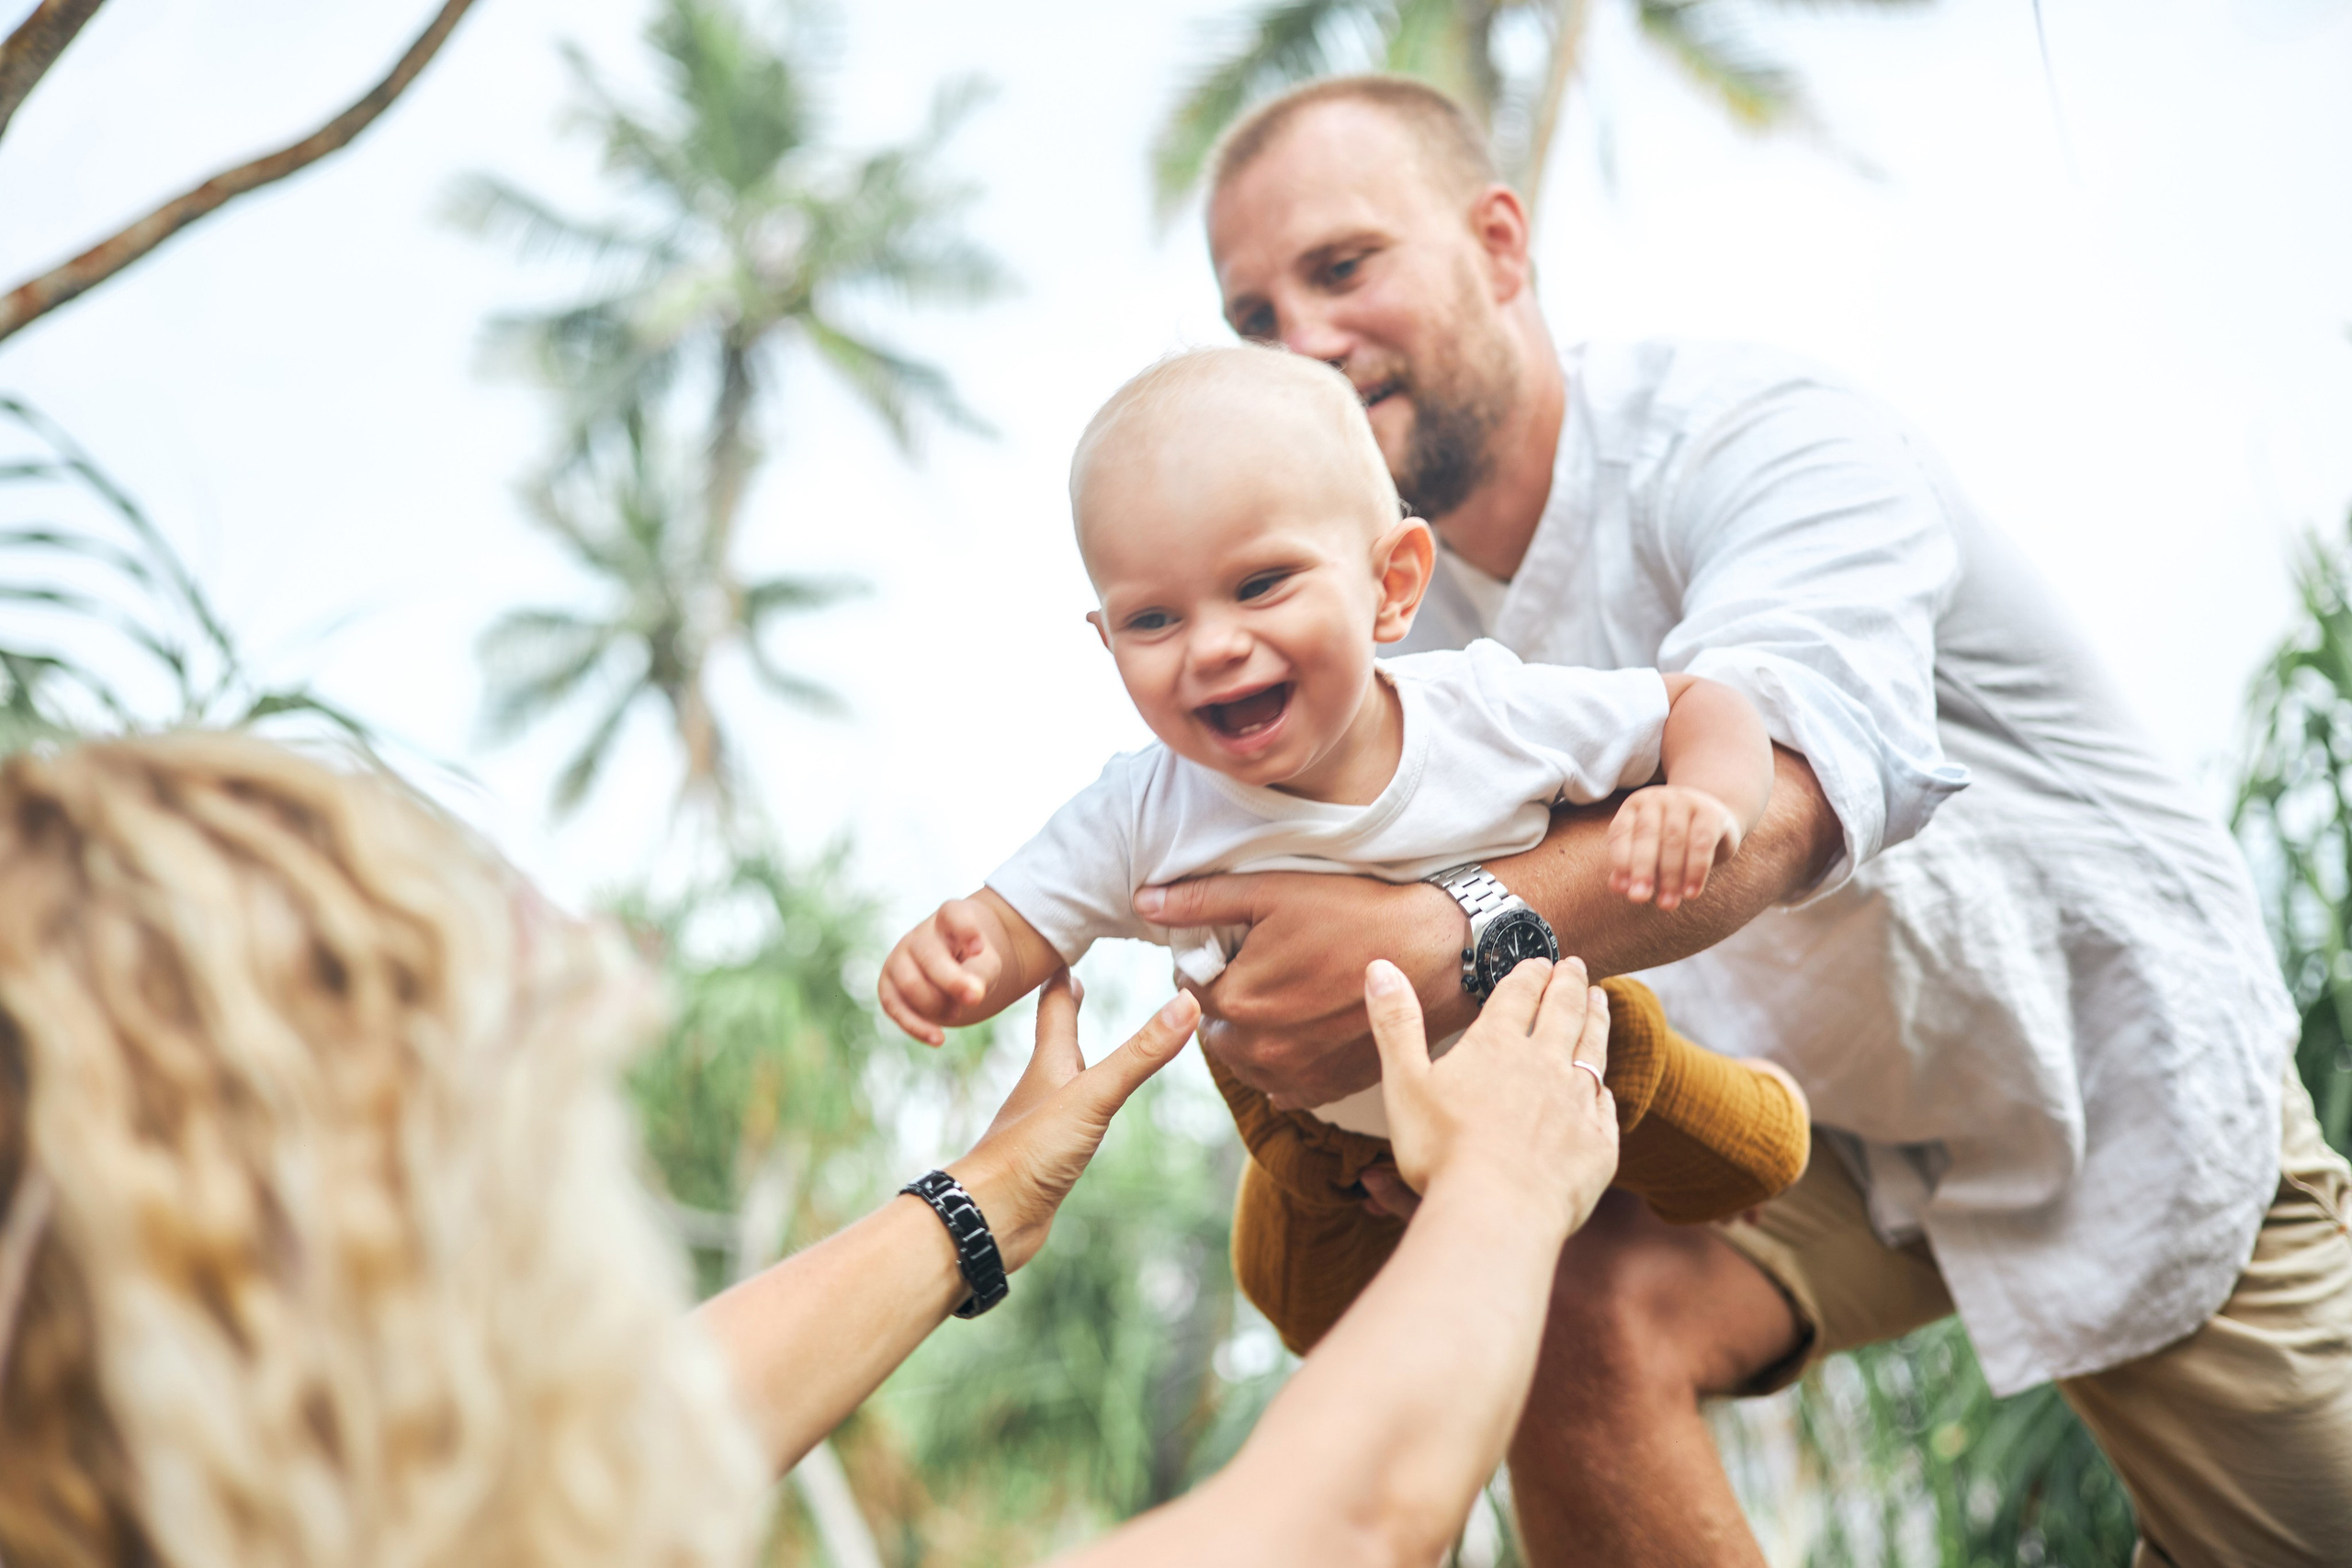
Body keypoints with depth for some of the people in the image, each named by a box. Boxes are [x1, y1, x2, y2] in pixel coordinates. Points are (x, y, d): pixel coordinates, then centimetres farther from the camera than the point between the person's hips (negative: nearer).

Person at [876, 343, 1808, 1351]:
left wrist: (1705, 798, -42)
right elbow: (1016, 929, -24)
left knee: (1752, 1156, 12)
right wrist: (953, 962, -48)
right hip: (1326, 1138, 1)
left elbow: (1698, 706, -19)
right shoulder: (1144, 818, -33)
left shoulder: (1495, 719, -33)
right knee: (1316, 1309, 21)